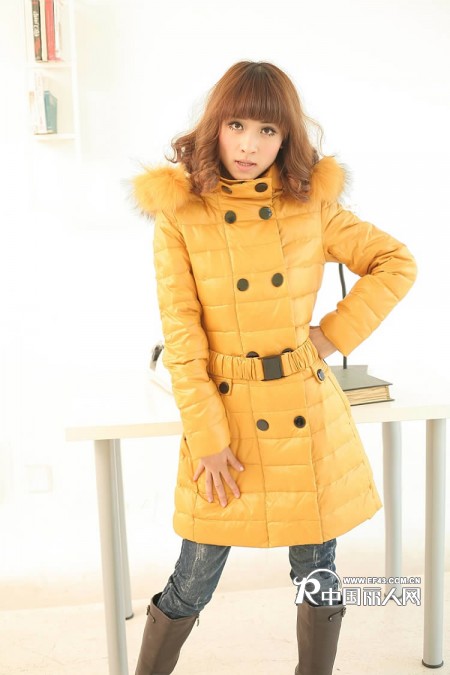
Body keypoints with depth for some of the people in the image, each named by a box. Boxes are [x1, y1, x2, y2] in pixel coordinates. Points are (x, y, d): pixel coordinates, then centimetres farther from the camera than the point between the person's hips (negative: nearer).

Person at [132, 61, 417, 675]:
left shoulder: (312, 205, 1)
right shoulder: (179, 216, -5)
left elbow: (397, 263, 9)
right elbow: (181, 340, -7)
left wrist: (335, 334, -1)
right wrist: (207, 439, -10)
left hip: (308, 415, 3)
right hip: (226, 414, -2)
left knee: (317, 573, 14)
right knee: (194, 583, 8)